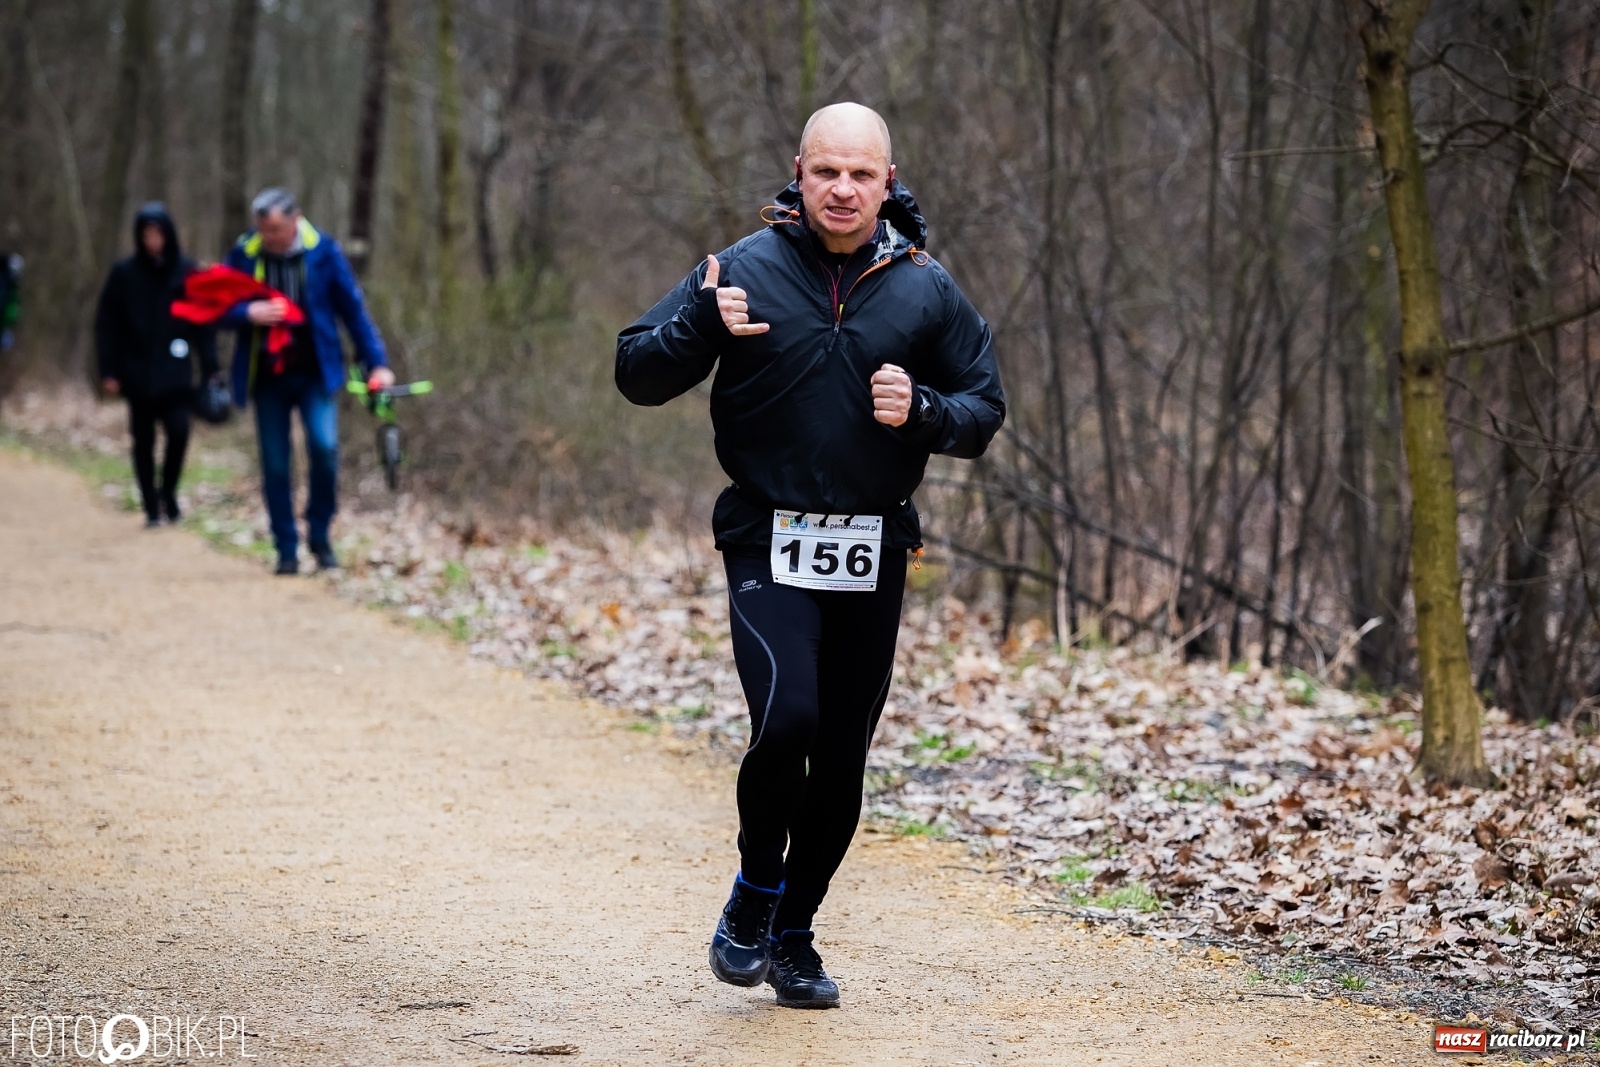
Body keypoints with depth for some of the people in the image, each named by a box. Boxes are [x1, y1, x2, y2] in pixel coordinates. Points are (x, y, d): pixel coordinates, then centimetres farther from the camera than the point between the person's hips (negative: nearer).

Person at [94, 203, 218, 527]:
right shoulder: (124, 273, -1)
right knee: (143, 440, 4)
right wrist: (109, 371, -5)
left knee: (179, 431, -12)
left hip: (175, 372, 0)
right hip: (138, 373, 0)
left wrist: (209, 368, -3)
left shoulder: (186, 271, 1)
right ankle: (151, 507, 15)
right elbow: (106, 325, 1)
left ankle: (168, 492, 12)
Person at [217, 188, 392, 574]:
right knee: (275, 465, 2)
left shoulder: (322, 251, -4)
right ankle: (287, 550, 14)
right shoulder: (244, 253, -2)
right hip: (267, 376, 2)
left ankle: (320, 535, -1)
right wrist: (248, 313, -19)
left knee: (324, 445, -20)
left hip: (315, 373, -2)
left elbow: (352, 307, 2)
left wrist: (376, 362, -1)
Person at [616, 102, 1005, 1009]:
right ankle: (756, 891, 5)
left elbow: (985, 409, 10)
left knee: (842, 756, 6)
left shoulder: (925, 289, 4)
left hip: (874, 557, 3)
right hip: (769, 547, -3)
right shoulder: (745, 270, -2)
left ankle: (794, 934, 24)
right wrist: (701, 324, -19)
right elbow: (638, 375, 1)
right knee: (786, 719, -21)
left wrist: (921, 412, -11)